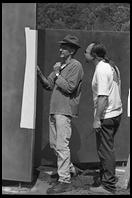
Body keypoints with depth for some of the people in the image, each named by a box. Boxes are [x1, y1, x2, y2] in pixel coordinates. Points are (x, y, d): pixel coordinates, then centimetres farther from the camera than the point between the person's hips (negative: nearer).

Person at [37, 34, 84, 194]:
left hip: (65, 110, -9)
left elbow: (69, 87, -19)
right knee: (54, 144, 15)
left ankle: (64, 180, -4)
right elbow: (49, 85, 15)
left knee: (62, 145, -10)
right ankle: (69, 168, 32)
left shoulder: (75, 65, -8)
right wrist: (39, 74, 1)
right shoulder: (59, 66, 17)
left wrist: (57, 74, -10)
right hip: (54, 109, 9)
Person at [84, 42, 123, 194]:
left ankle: (108, 185, 7)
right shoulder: (112, 66, 11)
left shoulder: (101, 70, -19)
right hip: (116, 113, 10)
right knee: (106, 149, 18)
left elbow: (103, 96, -25)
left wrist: (97, 119, -22)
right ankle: (105, 178, 29)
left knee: (105, 150, -1)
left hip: (106, 116, -10)